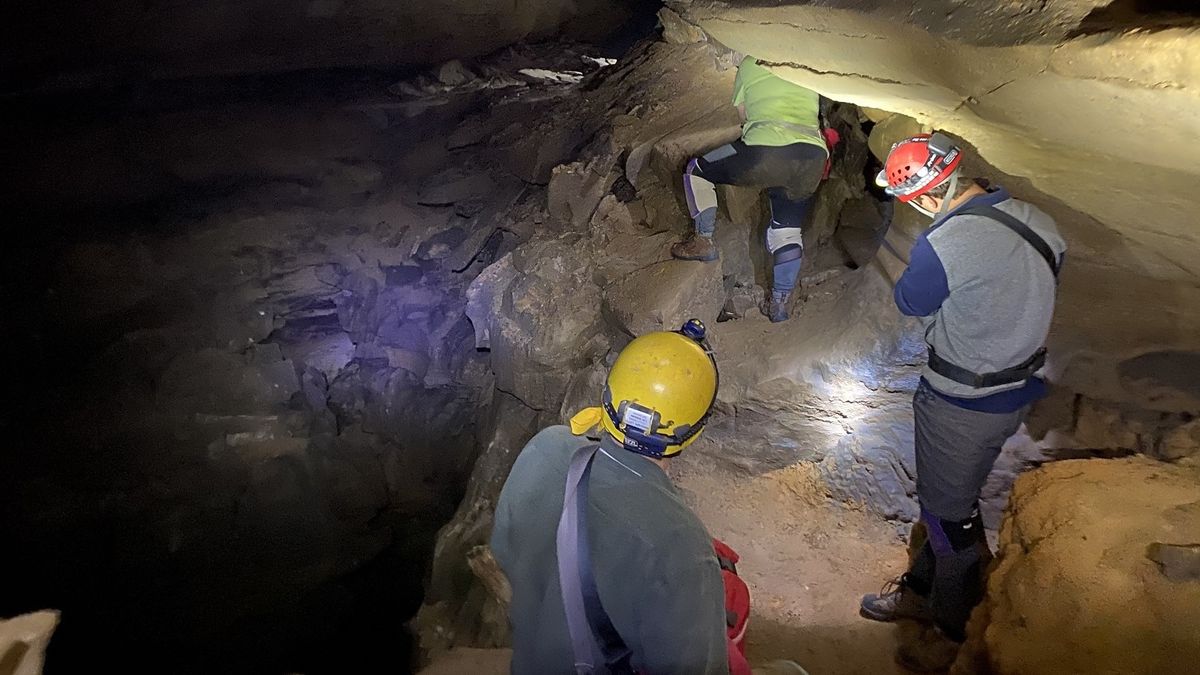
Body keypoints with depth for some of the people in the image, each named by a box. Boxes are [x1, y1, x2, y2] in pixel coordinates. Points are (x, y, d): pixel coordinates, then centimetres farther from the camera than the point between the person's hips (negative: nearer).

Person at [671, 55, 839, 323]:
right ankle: (779, 302, 18)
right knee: (788, 230, 20)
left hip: (767, 151, -4)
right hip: (814, 157, 5)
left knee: (696, 171, 16)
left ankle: (703, 240, 14)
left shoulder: (749, 65, 14)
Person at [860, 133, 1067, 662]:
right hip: (1019, 391, 8)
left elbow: (911, 303, -12)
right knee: (956, 495, 23)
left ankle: (957, 622, 35)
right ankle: (921, 589, 43)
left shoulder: (945, 244, -30)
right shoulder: (1036, 221, -5)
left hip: (961, 406, -8)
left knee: (947, 511, 13)